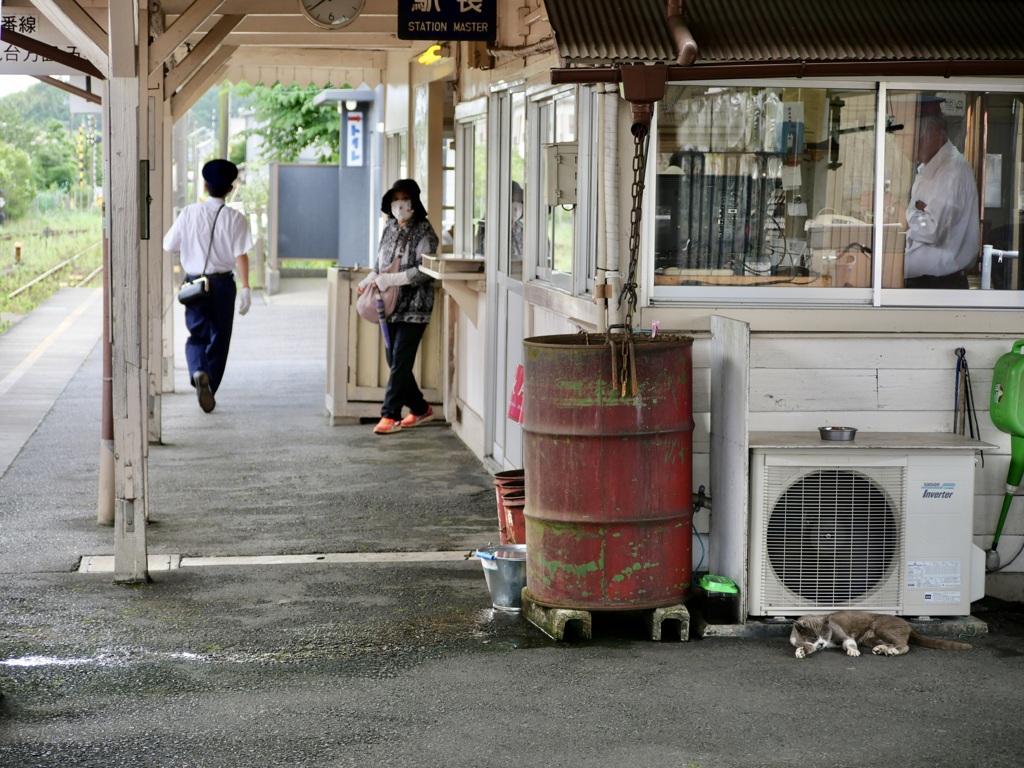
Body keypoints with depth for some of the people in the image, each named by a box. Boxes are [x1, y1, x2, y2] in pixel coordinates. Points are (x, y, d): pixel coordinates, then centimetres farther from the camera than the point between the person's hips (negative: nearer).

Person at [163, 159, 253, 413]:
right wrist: (245, 288, -13)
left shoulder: (188, 214, -2)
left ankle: (198, 371, -20)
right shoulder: (235, 218, -7)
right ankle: (209, 389, 12)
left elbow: (169, 246, 5)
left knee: (197, 334, 10)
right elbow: (240, 255, -12)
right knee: (219, 337, 11)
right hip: (222, 283, -1)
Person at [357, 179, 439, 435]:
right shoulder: (389, 230, 13)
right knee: (394, 361, 11)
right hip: (391, 307, 7)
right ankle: (420, 409, 25)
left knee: (400, 362, -9)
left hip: (414, 307, -7)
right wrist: (371, 279, 0)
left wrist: (389, 279, -21)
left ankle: (390, 415, -5)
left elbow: (424, 271, -16)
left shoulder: (424, 232, -8)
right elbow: (380, 264, 21)